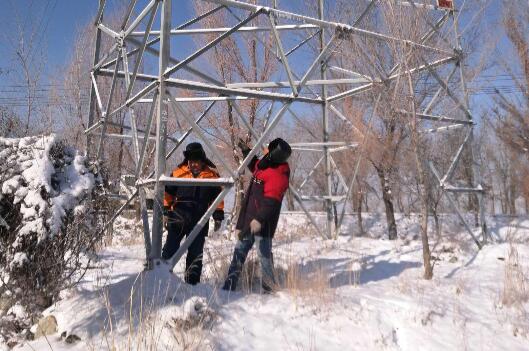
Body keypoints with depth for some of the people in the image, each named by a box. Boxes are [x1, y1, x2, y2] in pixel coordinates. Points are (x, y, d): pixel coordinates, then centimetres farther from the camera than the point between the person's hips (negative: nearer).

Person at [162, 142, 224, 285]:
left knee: (195, 252, 8)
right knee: (170, 248, 2)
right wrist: (165, 211, 6)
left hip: (199, 221, 0)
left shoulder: (212, 174, 3)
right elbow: (168, 193, 10)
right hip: (178, 218, 0)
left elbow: (217, 197, 9)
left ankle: (192, 281, 18)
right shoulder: (178, 172, 3)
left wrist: (218, 216, 5)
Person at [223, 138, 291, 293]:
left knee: (264, 255, -4)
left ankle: (269, 290, 8)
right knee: (239, 251, 14)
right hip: (249, 220, 10)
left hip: (261, 224, -10)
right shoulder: (264, 166, 11)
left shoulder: (277, 175, -19)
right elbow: (255, 166, 38)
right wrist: (247, 152, 35)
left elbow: (271, 201, -29)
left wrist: (260, 219, -38)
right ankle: (229, 286, 23)